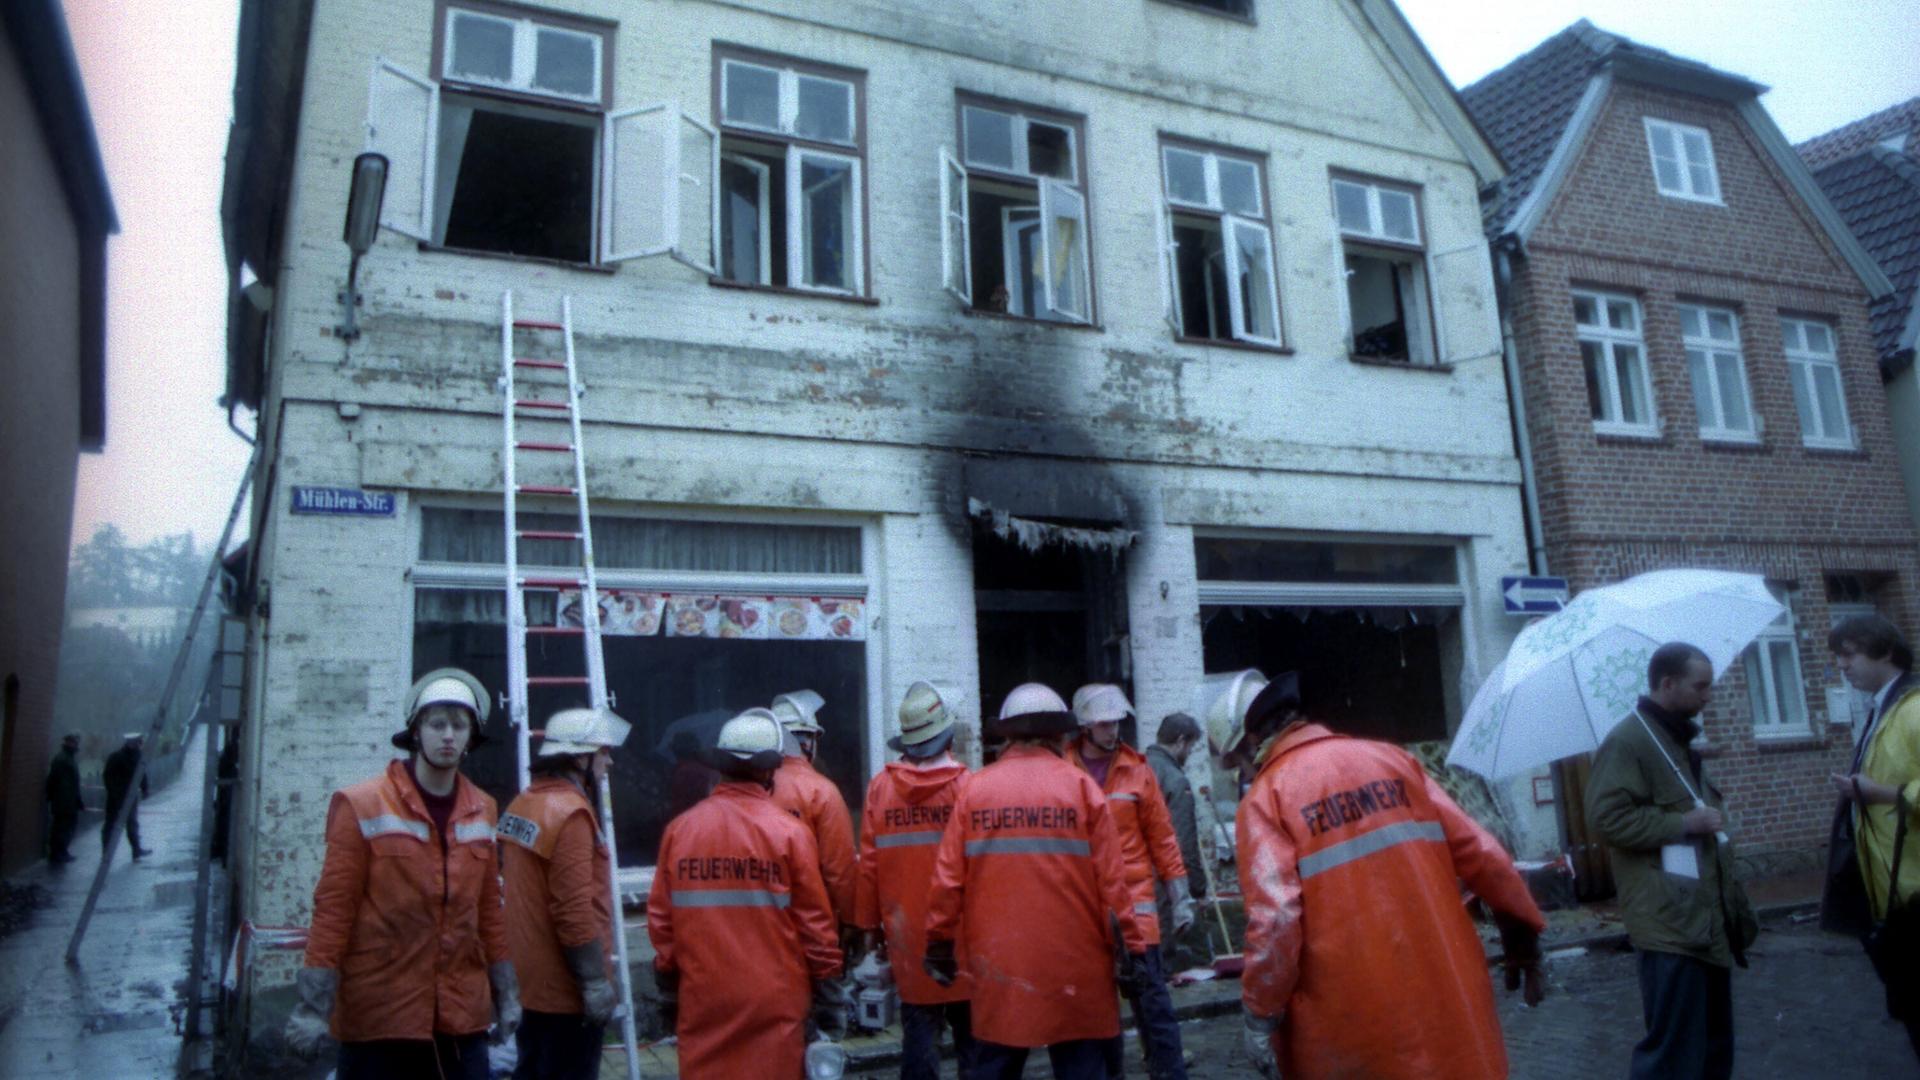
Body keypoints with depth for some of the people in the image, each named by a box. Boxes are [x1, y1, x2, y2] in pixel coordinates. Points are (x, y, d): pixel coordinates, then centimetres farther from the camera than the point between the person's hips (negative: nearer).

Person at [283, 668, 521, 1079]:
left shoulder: (481, 810, 7)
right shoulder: (362, 806, -6)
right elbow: (333, 909, -7)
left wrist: (506, 995, 13)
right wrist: (314, 1007, -9)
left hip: (462, 1018, 4)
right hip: (378, 1018, -4)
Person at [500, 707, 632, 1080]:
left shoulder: (521, 806, 9)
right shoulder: (570, 813, -20)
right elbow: (574, 911, -24)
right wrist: (596, 982, -18)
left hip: (531, 984, 9)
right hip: (565, 992, -9)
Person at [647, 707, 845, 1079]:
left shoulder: (679, 829, -3)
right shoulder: (789, 832, -10)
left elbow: (660, 920, 3)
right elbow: (815, 924, -7)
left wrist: (668, 993, 15)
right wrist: (830, 998, 4)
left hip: (702, 998, 3)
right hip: (774, 1002, -2)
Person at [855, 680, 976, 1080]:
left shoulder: (880, 787, -6)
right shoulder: (967, 785, -12)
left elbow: (868, 863, -4)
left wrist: (868, 923, 8)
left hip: (907, 937, 2)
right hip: (962, 934, -2)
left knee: (918, 1033, 11)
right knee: (971, 1033, 12)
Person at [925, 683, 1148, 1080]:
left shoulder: (975, 788, 0)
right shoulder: (1080, 786, -4)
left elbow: (948, 877, 0)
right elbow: (1110, 880, -6)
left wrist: (940, 944, 11)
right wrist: (1131, 947, 2)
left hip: (997, 962, 2)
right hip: (1073, 964, -2)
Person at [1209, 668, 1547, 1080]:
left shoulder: (1266, 798, -7)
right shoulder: (1391, 758, 8)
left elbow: (1274, 915, -17)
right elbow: (1480, 853, 7)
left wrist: (1260, 1016, -9)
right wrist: (1522, 935, 17)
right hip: (1448, 999, 5)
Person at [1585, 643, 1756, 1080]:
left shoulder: (1681, 740, 19)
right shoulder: (1626, 742, -13)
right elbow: (1606, 817, -22)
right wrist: (1683, 823, -19)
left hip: (1708, 918, 10)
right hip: (1672, 924, -10)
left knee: (1715, 1043, 16)